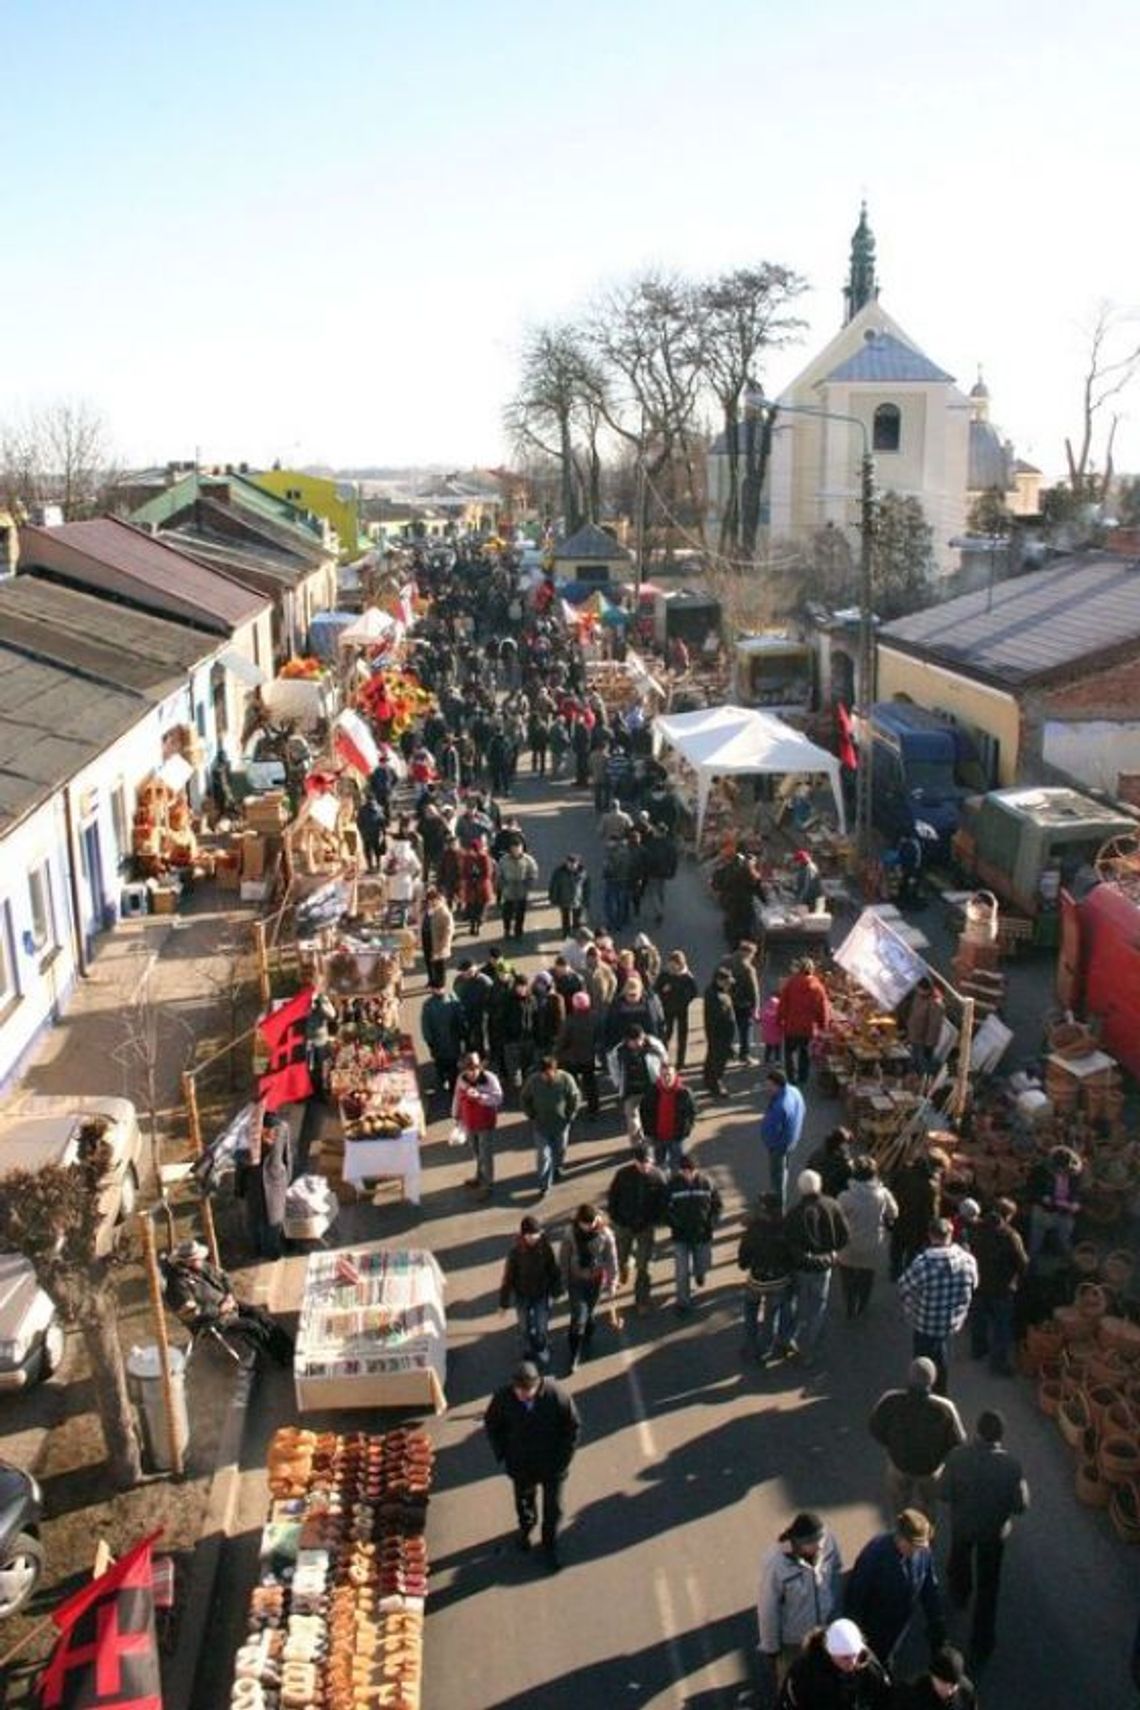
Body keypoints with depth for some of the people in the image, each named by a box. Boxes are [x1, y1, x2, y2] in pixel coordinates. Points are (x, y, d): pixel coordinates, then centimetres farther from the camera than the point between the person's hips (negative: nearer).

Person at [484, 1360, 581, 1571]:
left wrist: (563, 1459, -13)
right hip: (520, 1465, 2)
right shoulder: (503, 1397, -25)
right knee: (524, 1501, 27)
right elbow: (491, 1425, -5)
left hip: (552, 1465, -1)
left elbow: (573, 1427, -12)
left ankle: (550, 1544, 43)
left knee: (553, 1509, 16)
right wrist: (502, 1455, -7)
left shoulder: (557, 1396, -29)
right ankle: (526, 1527, 58)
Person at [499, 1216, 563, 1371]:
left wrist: (555, 1291, 4)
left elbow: (555, 1270, -4)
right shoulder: (516, 1251, -22)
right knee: (525, 1328, 16)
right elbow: (508, 1276, -14)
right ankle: (528, 1352, 44)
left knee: (541, 1328, 7)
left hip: (542, 1295, 0)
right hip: (522, 1296, 0)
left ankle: (542, 1356, 35)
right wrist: (503, 1302, -8)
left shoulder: (546, 1247, -19)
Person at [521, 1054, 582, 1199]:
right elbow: (525, 1100, -1)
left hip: (560, 1124, 1)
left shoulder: (566, 1079, -19)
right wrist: (533, 1116, -5)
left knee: (560, 1151, 21)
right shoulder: (533, 1080, -18)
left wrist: (568, 1117, -6)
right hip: (541, 1125, -1)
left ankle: (557, 1168, 51)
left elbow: (575, 1098, -6)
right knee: (542, 1155, -4)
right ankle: (544, 1186, 4)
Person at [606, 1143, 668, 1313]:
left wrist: (655, 1221, -10)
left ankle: (641, 1300, 23)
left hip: (646, 1228, -1)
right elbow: (612, 1197, -5)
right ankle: (623, 1270, 54)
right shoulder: (623, 1173, -16)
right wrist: (615, 1219, -8)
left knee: (642, 1266, 6)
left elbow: (662, 1201, -3)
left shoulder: (657, 1176, -14)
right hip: (624, 1225, 1)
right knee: (621, 1258, 19)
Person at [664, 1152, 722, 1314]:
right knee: (682, 1271, 2)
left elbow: (717, 1205, 1)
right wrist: (674, 1224, -13)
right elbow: (666, 1209, -3)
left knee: (703, 1266, 17)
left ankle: (699, 1272, 52)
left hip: (703, 1234, 1)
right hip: (681, 1235, -1)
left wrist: (711, 1224, -8)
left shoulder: (707, 1182, -10)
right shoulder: (673, 1184, -13)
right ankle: (683, 1301, 18)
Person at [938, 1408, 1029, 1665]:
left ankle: (959, 1595, 63)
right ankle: (981, 1645, 28)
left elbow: (943, 1493, -18)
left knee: (959, 1559, 34)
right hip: (994, 1530, -1)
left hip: (962, 1524, 1)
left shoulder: (957, 1457, -27)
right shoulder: (1011, 1464, -29)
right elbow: (1021, 1505, -19)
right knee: (987, 1587, 18)